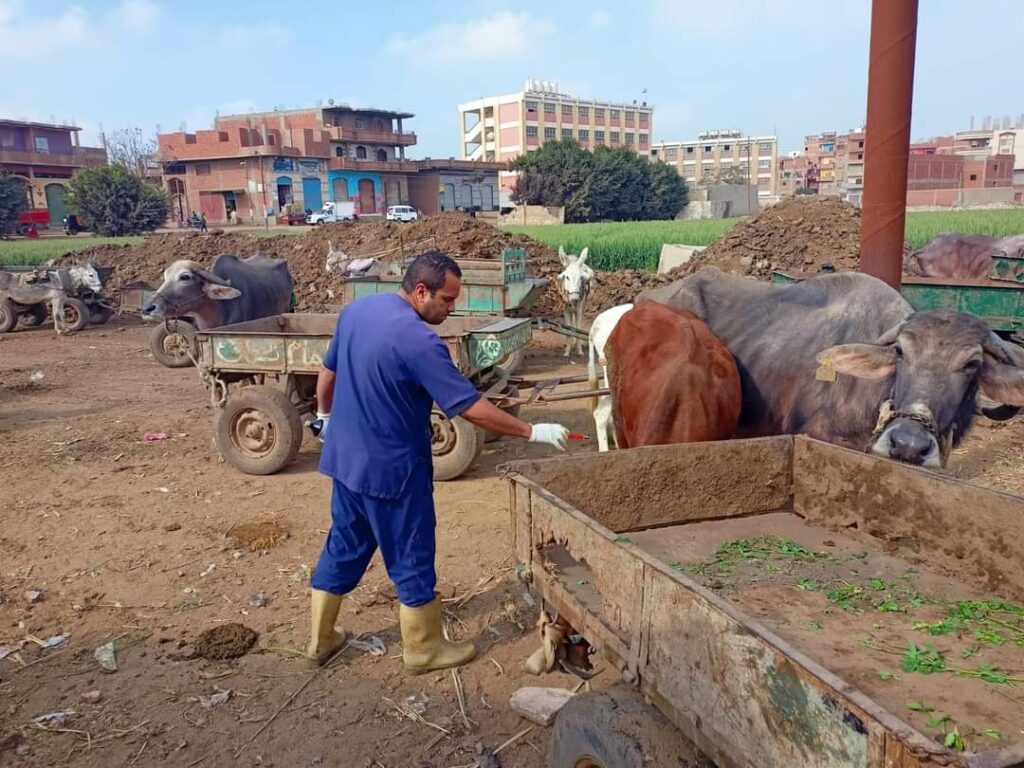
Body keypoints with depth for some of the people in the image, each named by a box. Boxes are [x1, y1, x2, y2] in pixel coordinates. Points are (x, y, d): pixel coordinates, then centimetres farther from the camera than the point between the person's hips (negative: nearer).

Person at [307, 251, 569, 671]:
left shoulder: (356, 309, 0)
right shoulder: (419, 341, -24)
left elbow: (328, 371, 14)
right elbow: (472, 408, -25)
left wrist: (326, 416, 30)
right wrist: (533, 431, -17)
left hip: (344, 456, 8)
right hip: (391, 467, -8)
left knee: (344, 546, 21)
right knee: (411, 558, 8)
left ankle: (320, 639, 33)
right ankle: (423, 649, 25)